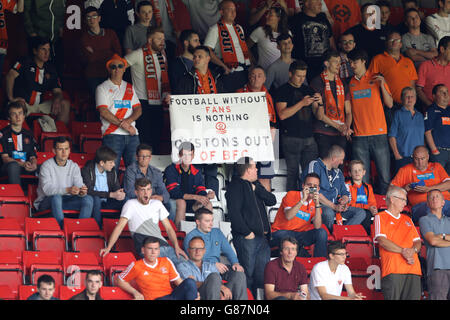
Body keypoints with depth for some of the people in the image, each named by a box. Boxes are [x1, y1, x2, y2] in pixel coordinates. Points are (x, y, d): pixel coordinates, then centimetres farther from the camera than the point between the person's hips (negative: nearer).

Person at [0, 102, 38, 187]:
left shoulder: (28, 135, 18)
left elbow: (33, 156, 13)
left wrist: (33, 164, -13)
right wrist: (22, 164, -19)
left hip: (27, 167, 4)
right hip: (8, 167, -4)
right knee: (13, 165, -39)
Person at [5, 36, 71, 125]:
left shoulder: (50, 69, 14)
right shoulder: (25, 62, 0)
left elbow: (57, 91, 13)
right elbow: (10, 76, -13)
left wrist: (57, 100, -13)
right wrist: (11, 98, -24)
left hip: (40, 104, 5)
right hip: (22, 102, -5)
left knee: (65, 104, -10)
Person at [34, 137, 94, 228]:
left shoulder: (74, 166, 6)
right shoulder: (46, 166, -9)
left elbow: (79, 185, -5)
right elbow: (47, 189, -23)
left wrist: (82, 192, -32)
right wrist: (67, 190, -38)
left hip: (66, 200, 4)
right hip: (46, 202, -4)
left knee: (88, 199, -19)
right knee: (56, 197, -38)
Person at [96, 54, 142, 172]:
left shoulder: (130, 87, 20)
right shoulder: (103, 88, 6)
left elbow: (138, 109, 12)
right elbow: (103, 112, -6)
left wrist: (128, 121, -9)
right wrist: (122, 124, -13)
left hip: (132, 134, 4)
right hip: (112, 134, -4)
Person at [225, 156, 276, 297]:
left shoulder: (255, 185, 20)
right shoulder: (236, 186, -5)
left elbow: (272, 200, 9)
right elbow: (234, 212, -14)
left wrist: (256, 189, -3)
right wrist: (247, 232, -17)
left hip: (262, 237, 7)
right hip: (246, 238, -7)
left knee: (263, 274, 6)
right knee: (248, 274, -6)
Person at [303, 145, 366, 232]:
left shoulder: (338, 172, 23)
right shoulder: (315, 165, -1)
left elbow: (345, 192, 24)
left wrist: (344, 201, -4)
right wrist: (334, 206, -18)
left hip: (336, 206, 7)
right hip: (320, 205, -7)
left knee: (361, 213, -13)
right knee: (329, 213, -40)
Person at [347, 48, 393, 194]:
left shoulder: (377, 79, 6)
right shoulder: (350, 83, 12)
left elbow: (390, 104, 3)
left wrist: (382, 85, -8)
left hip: (379, 134, -2)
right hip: (359, 137, 2)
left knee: (385, 177, -3)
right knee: (362, 179, -1)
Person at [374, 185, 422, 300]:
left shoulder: (407, 219, 26)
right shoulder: (380, 217, 8)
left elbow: (417, 241, 19)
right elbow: (382, 241, -6)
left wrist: (413, 250, -5)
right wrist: (403, 251, -12)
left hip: (413, 269, 5)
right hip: (393, 269, -5)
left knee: (413, 297, -5)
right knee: (392, 297, -13)